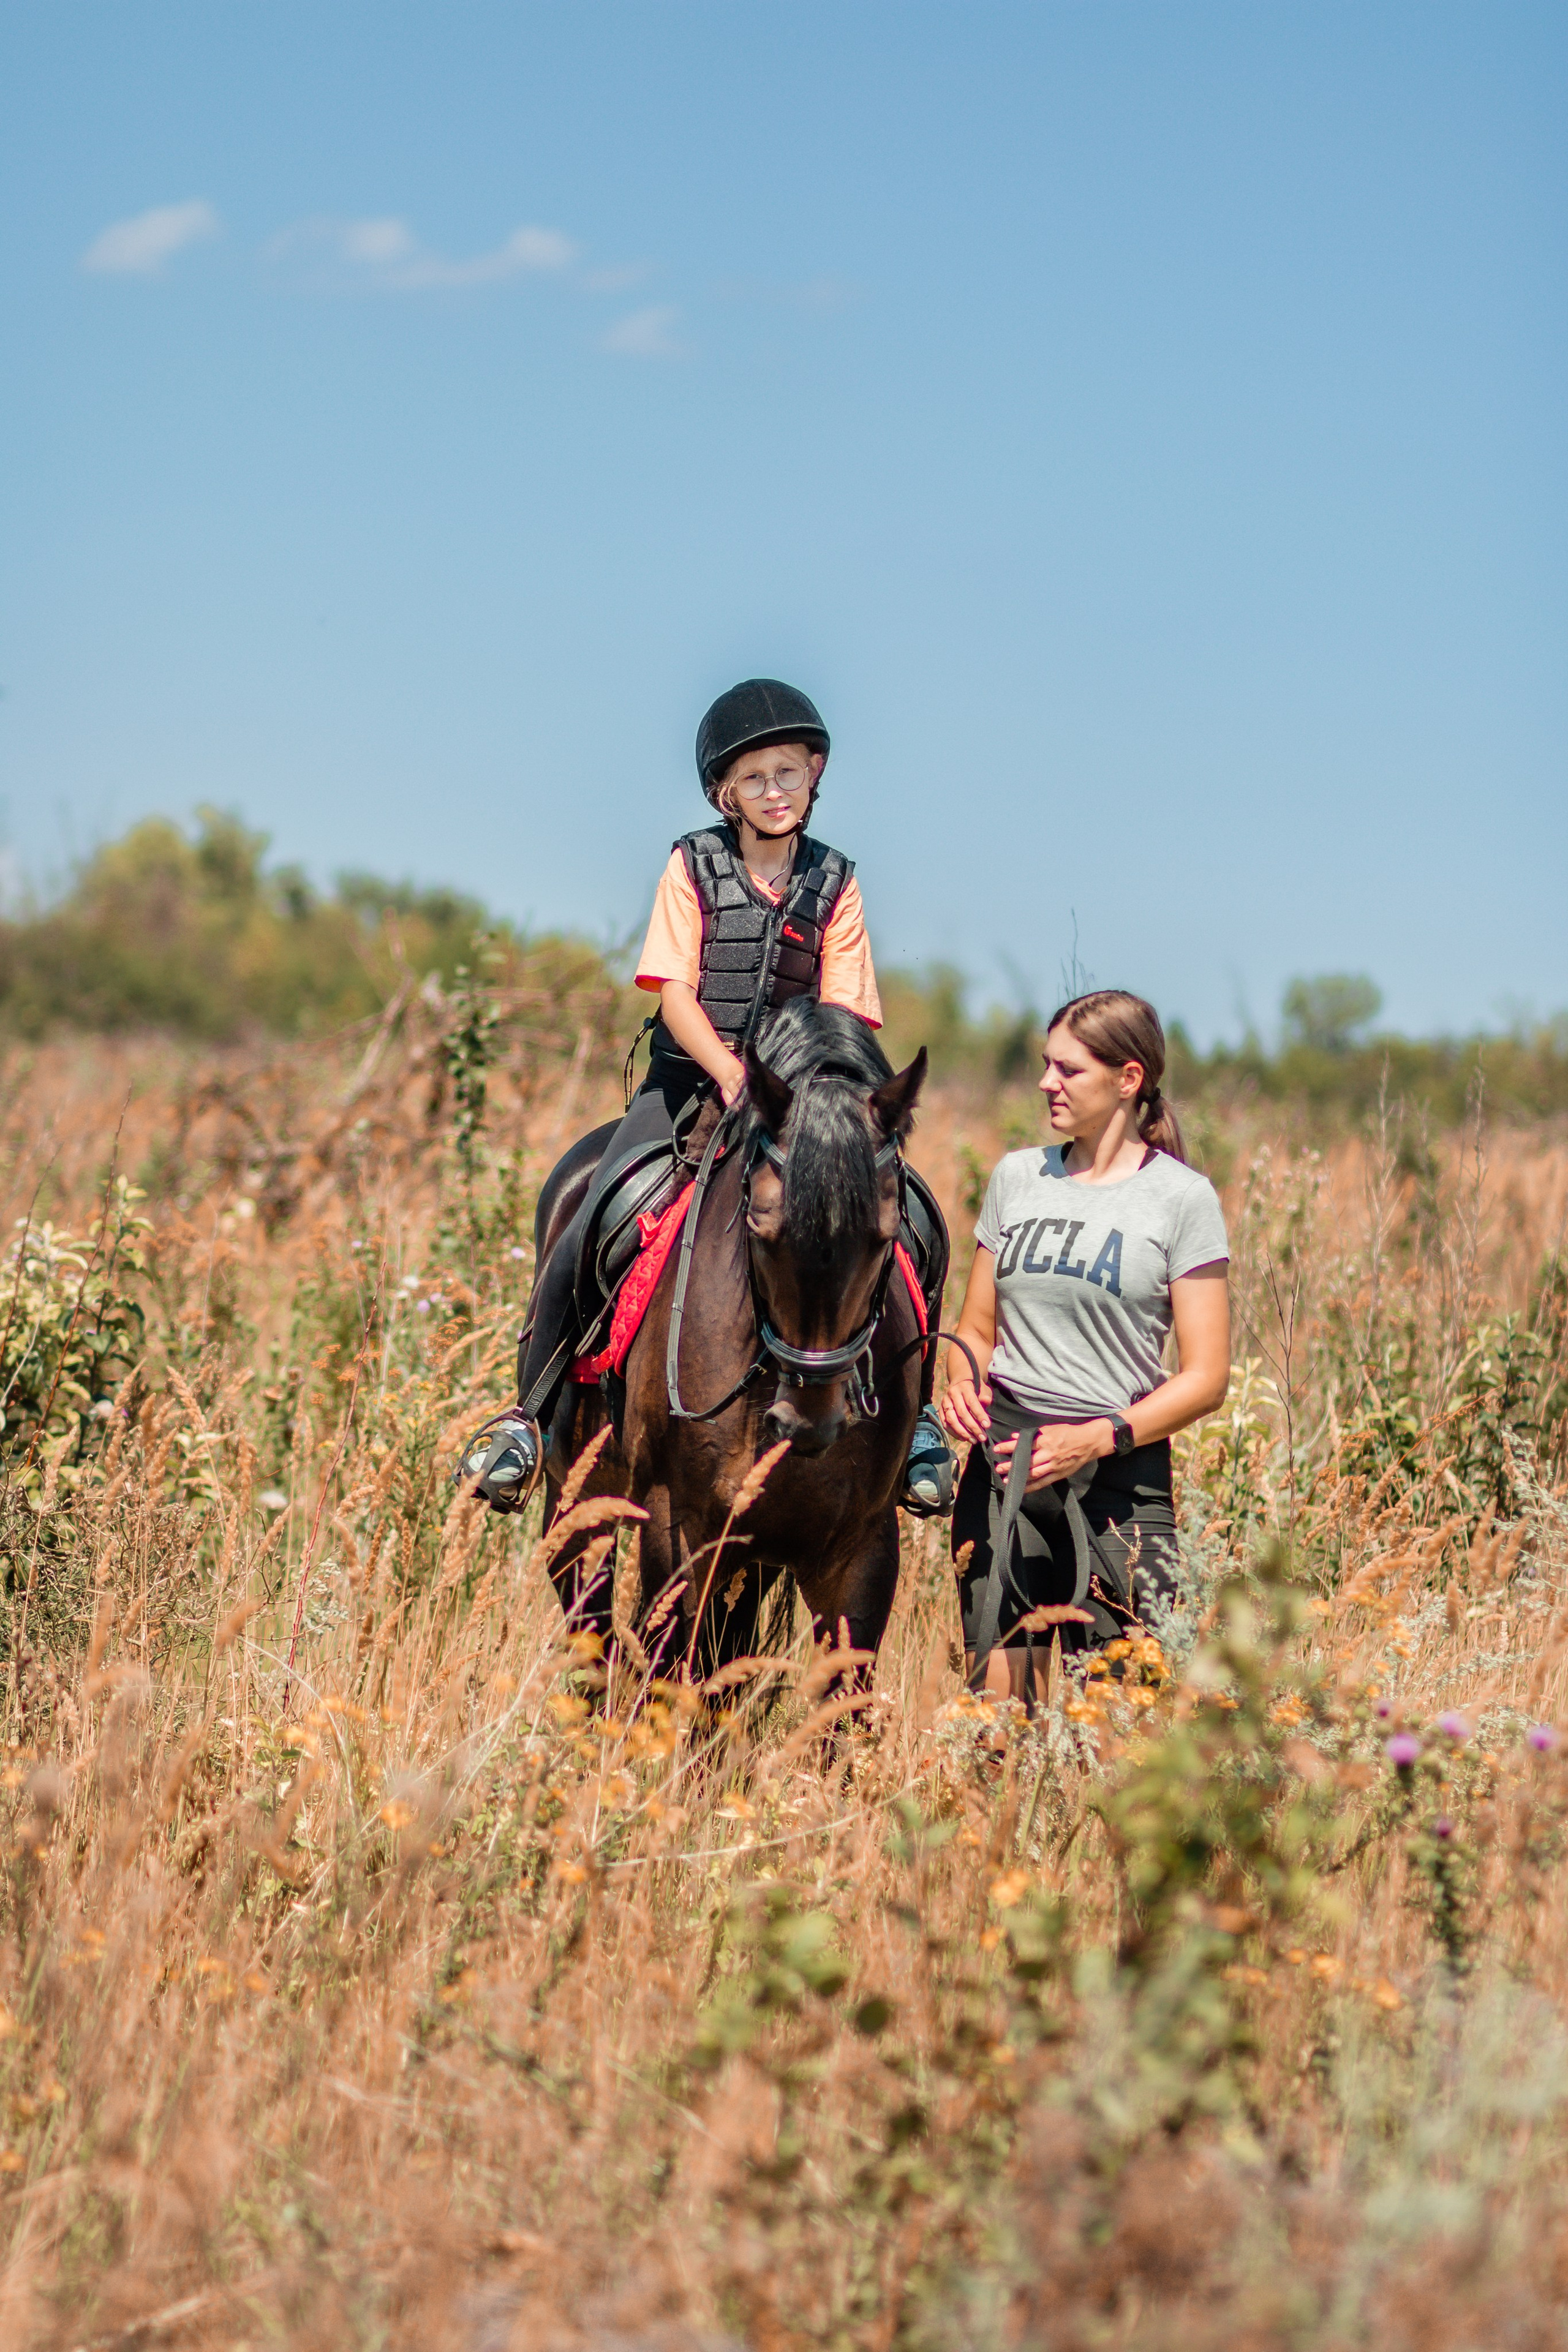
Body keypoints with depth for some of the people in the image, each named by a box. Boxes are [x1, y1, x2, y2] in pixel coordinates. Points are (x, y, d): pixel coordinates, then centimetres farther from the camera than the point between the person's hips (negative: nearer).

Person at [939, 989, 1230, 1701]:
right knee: (998, 1697, -1)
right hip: (1003, 1461, 3)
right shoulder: (1017, 1176, 12)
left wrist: (1098, 1437, -16)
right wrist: (963, 1385, -3)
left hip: (1119, 1470, -3)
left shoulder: (1182, 1197, -1)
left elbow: (1206, 1378, -4)